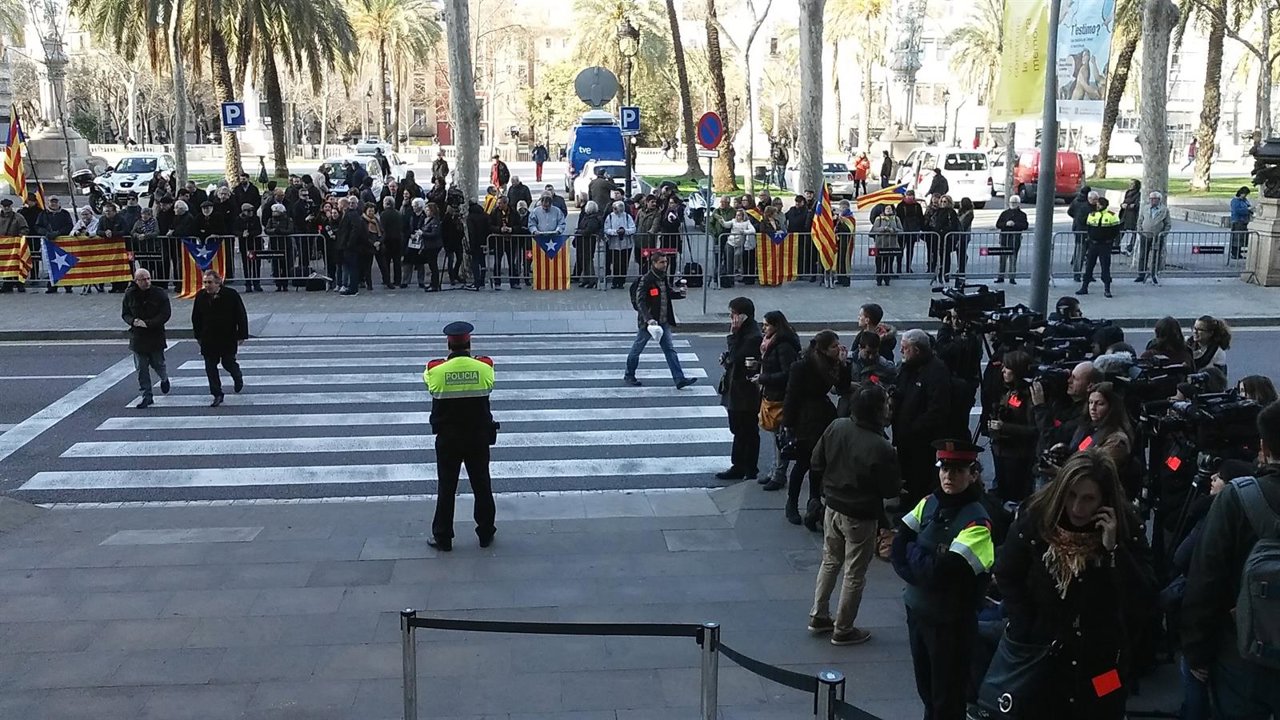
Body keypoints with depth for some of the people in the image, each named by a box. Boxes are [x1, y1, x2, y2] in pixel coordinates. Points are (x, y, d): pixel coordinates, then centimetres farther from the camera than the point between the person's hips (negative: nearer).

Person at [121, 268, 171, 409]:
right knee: (141, 368, 2)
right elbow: (124, 314, 9)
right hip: (137, 337, 2)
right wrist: (133, 321, -14)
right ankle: (147, 397, 9)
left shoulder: (160, 294, -8)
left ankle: (164, 379, 43)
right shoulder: (130, 294, 0)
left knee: (158, 363, 9)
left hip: (156, 335, -2)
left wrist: (148, 323, -20)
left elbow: (165, 314, -11)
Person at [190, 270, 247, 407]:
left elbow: (241, 316, -5)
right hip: (208, 340, 3)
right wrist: (198, 335, 10)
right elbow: (196, 318, 10)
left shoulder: (231, 295, -10)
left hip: (228, 338, -3)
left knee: (228, 363, 3)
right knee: (210, 367, 0)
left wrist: (241, 335, -6)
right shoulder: (200, 296, -1)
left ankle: (238, 377, 37)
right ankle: (217, 395, 9)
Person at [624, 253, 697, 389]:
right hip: (648, 321, -7)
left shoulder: (665, 278, 7)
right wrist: (648, 319, -30)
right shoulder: (646, 280, -16)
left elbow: (669, 294, 21)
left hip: (664, 322, 7)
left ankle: (679, 379, -2)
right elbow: (640, 301, -20)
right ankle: (629, 375, 26)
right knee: (637, 349, 9)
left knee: (670, 349, 1)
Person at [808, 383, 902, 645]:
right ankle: (842, 630, 23)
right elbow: (891, 490, -16)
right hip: (861, 517, -6)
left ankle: (818, 616, 34)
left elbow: (816, 466, -2)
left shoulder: (836, 427, -11)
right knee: (855, 574, 11)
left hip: (832, 508, 6)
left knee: (830, 562, 24)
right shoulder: (881, 449, -28)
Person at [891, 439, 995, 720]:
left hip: (951, 621, -6)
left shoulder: (977, 521, -20)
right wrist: (924, 568, -19)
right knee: (925, 687, 25)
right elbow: (897, 549, -2)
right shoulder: (929, 503, 0)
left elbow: (943, 571, -28)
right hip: (916, 610, 6)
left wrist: (912, 552, -12)